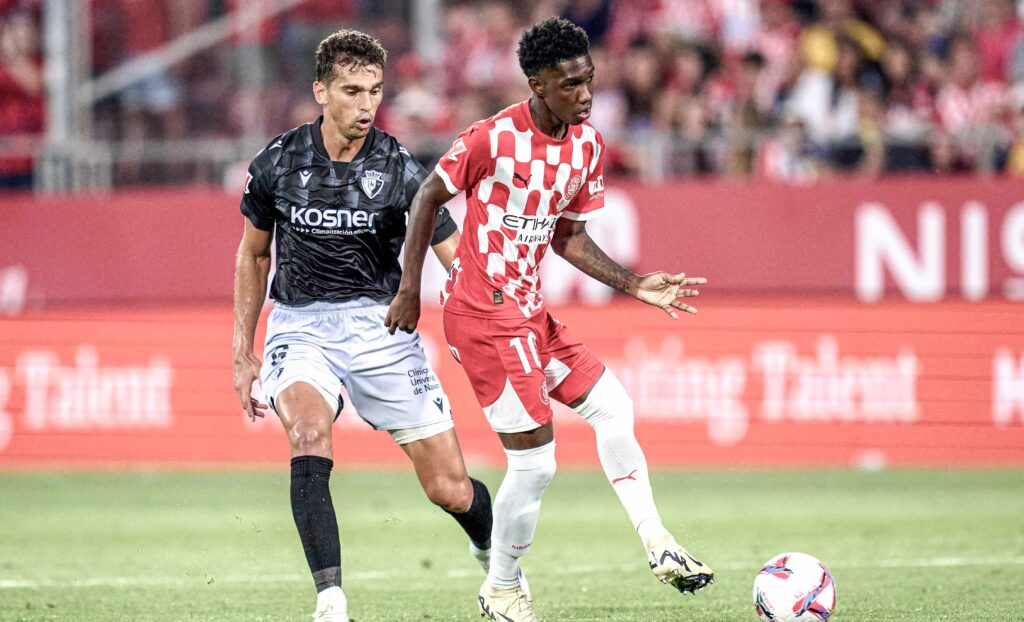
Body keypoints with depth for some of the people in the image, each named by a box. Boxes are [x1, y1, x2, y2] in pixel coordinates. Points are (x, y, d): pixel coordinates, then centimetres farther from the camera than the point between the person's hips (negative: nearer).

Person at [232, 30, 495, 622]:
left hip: (379, 324, 0)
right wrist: (244, 354, 14)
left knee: (450, 490, -1)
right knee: (309, 434, -32)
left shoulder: (399, 169, -8)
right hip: (300, 325, 0)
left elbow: (460, 261, -7)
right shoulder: (278, 163, -3)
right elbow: (253, 254, 14)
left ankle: (494, 551, 34)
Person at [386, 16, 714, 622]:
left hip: (530, 311, 8)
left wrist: (635, 285, 3)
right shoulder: (495, 138, -17)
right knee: (536, 461, -6)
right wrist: (410, 289, -8)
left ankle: (658, 543, 11)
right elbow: (429, 197, -7)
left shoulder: (589, 146, 5)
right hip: (483, 316, -8)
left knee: (613, 406, 6)